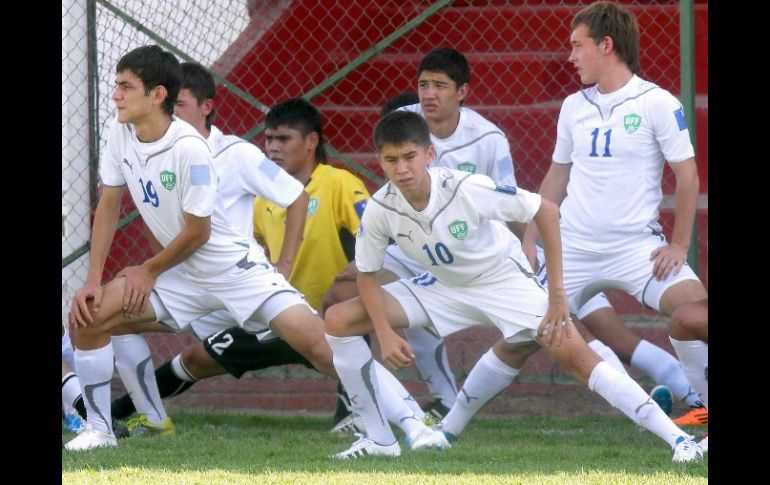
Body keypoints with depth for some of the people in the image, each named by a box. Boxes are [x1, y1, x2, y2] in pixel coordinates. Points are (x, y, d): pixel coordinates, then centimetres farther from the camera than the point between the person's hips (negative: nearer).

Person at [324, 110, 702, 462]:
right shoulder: (380, 210, -19)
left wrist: (557, 294, -18)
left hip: (502, 279, -4)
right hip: (442, 286, 5)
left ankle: (678, 439, -22)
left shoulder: (466, 189, -30)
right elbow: (367, 276, -3)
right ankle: (379, 439, 2)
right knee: (339, 320, -9)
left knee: (573, 354, -22)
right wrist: (386, 335, -19)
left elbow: (546, 212, -21)